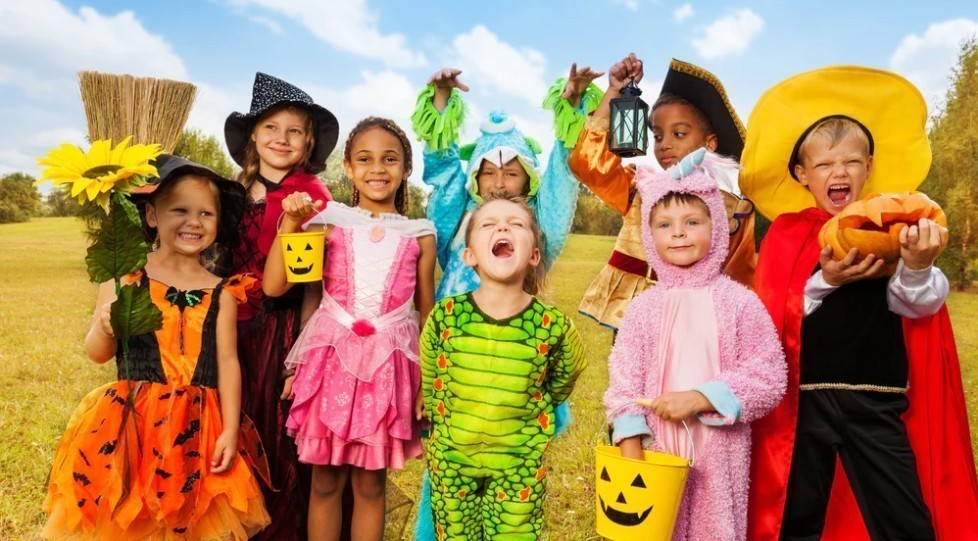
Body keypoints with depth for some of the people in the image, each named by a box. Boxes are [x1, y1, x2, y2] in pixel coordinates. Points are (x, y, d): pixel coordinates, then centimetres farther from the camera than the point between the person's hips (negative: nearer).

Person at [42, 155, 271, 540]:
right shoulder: (124, 278, -2)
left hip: (200, 428, 1)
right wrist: (105, 328, -18)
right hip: (132, 424, -1)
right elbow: (96, 354, 4)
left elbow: (227, 363, 2)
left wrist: (230, 431, -3)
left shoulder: (220, 293, 1)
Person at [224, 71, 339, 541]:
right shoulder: (239, 193, 8)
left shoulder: (311, 196, -7)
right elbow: (226, 264, 12)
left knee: (281, 437, 6)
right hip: (237, 326, 5)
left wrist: (302, 343, -13)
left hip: (285, 328, -5)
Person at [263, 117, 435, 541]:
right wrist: (291, 223, -11)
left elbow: (426, 313, 8)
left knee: (370, 483, 10)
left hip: (388, 364, 0)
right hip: (332, 357, 0)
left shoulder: (419, 236, 3)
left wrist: (427, 380, 6)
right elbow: (274, 286, -5)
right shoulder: (330, 223, 0)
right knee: (326, 481, 10)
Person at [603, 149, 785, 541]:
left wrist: (700, 399, -17)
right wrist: (631, 455, -7)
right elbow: (624, 382, -1)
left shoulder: (738, 301, -5)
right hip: (656, 450, 2)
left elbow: (769, 377, -7)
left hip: (718, 453, -1)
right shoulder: (643, 306, 0)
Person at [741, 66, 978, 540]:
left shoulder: (896, 227, 3)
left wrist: (918, 267, -30)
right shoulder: (787, 233, 0)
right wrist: (824, 281, -22)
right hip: (804, 397, 0)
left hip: (878, 399, 1)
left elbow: (919, 305, -9)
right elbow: (771, 316, -7)